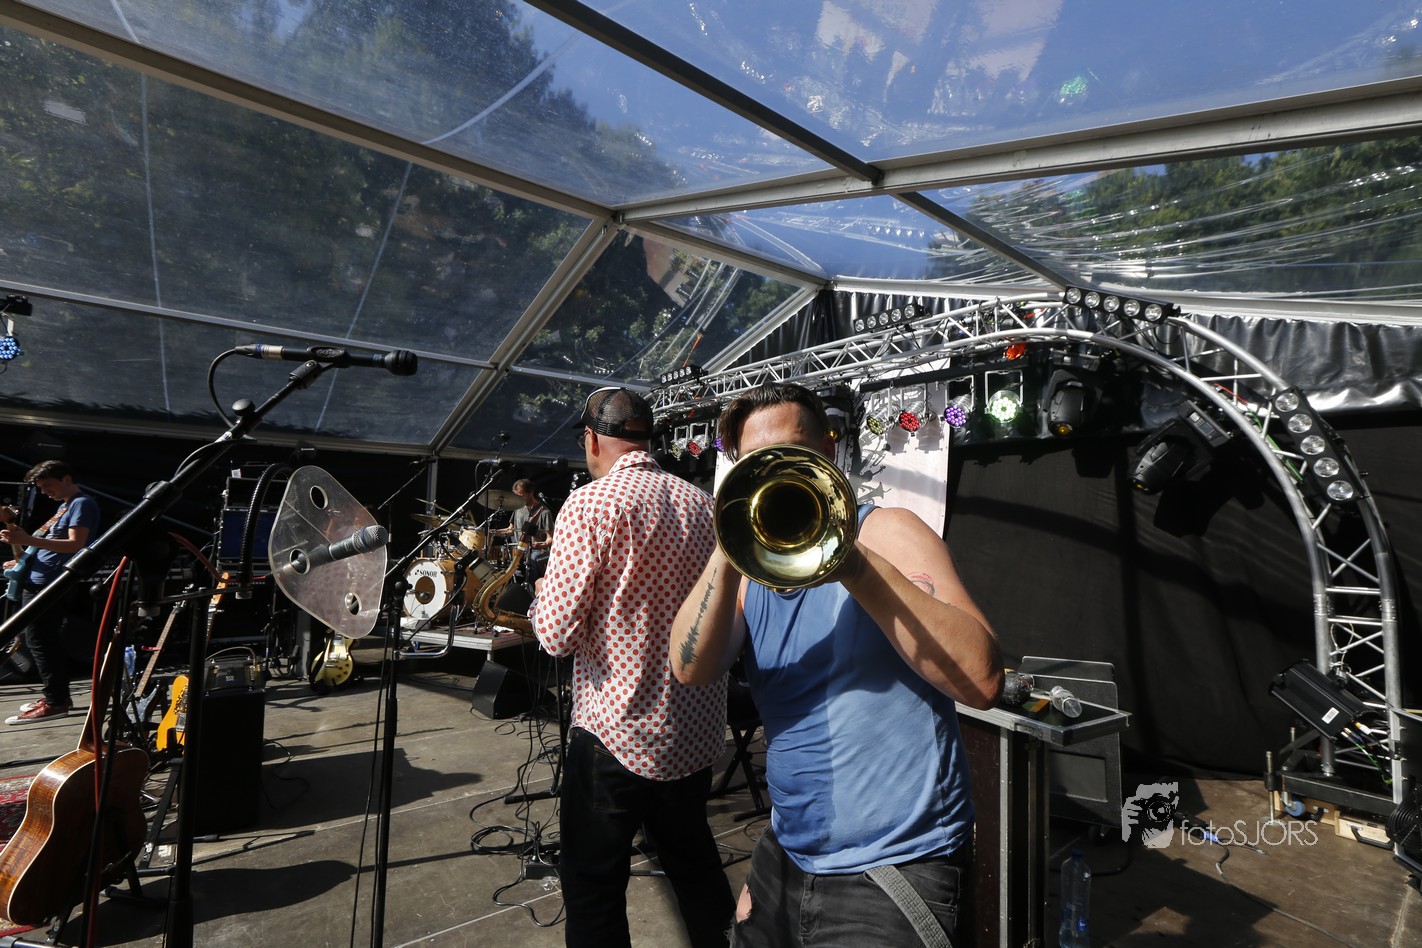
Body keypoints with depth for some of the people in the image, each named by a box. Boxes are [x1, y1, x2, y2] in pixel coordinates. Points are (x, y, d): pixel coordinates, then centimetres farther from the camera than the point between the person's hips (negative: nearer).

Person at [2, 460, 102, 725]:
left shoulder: (82, 504, -11)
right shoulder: (64, 505, 19)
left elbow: (75, 544, -22)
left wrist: (28, 539, -28)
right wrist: (25, 560, 18)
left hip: (49, 586, -10)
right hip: (38, 582, 10)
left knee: (39, 641, -8)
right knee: (47, 641, 14)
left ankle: (55, 702, -4)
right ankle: (58, 695, 22)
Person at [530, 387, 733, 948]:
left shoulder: (591, 505, -16)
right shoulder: (703, 504, 2)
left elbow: (556, 635, -17)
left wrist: (542, 591, 3)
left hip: (619, 734, -6)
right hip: (697, 731, 7)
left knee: (592, 886, 12)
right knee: (694, 860, 26)